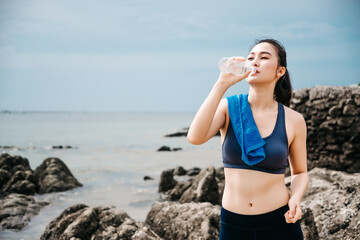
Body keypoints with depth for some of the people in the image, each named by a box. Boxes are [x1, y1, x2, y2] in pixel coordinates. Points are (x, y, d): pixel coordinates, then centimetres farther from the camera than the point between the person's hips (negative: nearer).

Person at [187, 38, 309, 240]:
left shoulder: (294, 120, -4)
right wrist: (222, 84, -22)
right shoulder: (229, 108, -4)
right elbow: (195, 138, -23)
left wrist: (296, 198, -12)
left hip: (279, 223, 0)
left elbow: (300, 172, 9)